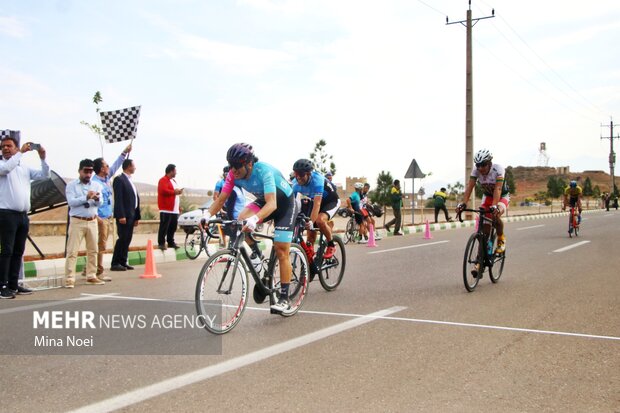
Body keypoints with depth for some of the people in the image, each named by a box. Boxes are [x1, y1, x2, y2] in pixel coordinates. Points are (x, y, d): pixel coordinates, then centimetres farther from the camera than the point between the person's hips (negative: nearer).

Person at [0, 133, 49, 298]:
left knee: (18, 252, 8)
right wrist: (21, 152, -17)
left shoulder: (25, 167, 16)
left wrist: (42, 158, -3)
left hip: (23, 215, 6)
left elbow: (45, 175, 11)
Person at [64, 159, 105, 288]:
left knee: (93, 250, 8)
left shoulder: (96, 185, 9)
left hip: (92, 221, 4)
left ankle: (91, 276, 17)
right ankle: (69, 279, -5)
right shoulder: (71, 185, 1)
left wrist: (97, 199, -26)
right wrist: (86, 197, -24)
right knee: (72, 251, -6)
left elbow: (99, 203, -3)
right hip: (77, 221, -4)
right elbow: (71, 202, -13)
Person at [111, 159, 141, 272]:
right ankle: (115, 263, -4)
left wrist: (136, 216, 14)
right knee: (123, 238, -9)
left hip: (131, 215, 9)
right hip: (124, 215, -9)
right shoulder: (119, 180, -8)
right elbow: (118, 199, -16)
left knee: (127, 239, 9)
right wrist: (121, 216, -22)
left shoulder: (130, 181, 20)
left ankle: (123, 262, 14)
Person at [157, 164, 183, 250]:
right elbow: (163, 191, -23)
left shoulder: (173, 181, 22)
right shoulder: (163, 180, -9)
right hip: (166, 209, -9)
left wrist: (178, 191, 13)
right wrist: (174, 192, -15)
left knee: (173, 227, 11)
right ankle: (161, 243, -5)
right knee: (164, 227, -8)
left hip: (174, 210, 9)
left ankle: (171, 242, 18)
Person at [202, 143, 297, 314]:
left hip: (285, 203, -5)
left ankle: (284, 299, -1)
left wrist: (254, 220, -61)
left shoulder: (264, 171, -36)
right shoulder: (234, 174, -18)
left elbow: (272, 204, -45)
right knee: (241, 220, -26)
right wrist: (207, 215, -32)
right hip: (263, 201, 6)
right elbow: (221, 199, -14)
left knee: (281, 251, -10)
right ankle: (256, 253, 0)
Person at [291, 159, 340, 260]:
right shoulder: (296, 183, -19)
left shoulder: (317, 179, -35)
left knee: (320, 220, -31)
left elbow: (317, 204, -41)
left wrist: (311, 222, -51)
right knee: (311, 229, -5)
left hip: (331, 200, -6)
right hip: (314, 200, 6)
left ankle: (331, 245, -10)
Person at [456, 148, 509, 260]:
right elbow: (469, 187, -28)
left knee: (495, 215, -32)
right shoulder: (476, 171, -20)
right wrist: (463, 203, -44)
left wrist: (494, 206, -56)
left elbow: (498, 189, -41)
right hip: (487, 196, 3)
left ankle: (501, 238, 0)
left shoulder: (498, 169, -30)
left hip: (502, 196, -3)